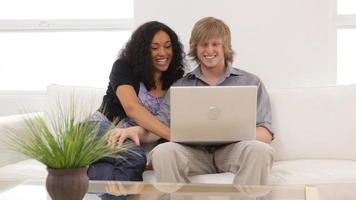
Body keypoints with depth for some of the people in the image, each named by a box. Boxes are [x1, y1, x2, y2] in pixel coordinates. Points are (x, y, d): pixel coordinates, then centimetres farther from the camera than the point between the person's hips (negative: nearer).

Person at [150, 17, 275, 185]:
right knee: (163, 151, -32)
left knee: (260, 150, -35)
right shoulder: (180, 86, 20)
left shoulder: (251, 82, 16)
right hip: (194, 151, 1)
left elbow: (266, 134, 5)